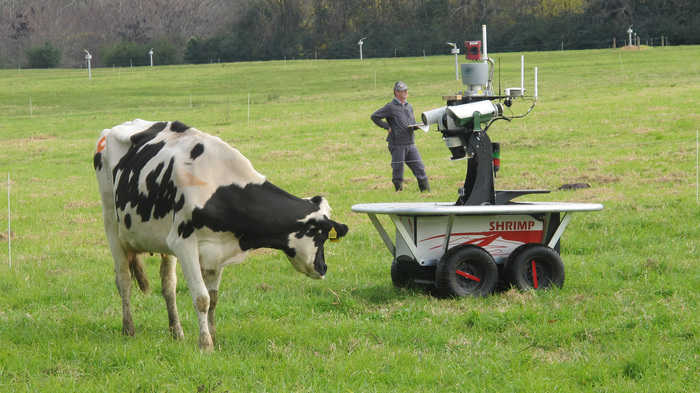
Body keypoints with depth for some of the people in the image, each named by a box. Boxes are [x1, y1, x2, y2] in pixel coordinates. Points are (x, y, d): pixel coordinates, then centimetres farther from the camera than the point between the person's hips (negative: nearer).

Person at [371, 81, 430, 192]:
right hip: (398, 145, -6)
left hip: (411, 144, 6)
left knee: (420, 167, 1)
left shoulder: (409, 107, 16)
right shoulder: (391, 107, -5)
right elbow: (374, 116, -7)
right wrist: (387, 127, -8)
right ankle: (399, 190, 11)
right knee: (398, 171, 1)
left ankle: (426, 190, 5)